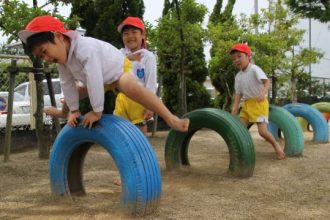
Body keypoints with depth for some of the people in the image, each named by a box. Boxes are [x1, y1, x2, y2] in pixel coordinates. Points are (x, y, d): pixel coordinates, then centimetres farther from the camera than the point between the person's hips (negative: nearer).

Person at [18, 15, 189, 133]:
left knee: (131, 88, -41)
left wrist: (97, 111, -34)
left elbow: (94, 82, -41)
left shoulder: (86, 49, -40)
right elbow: (67, 85, -3)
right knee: (72, 95, 22)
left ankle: (171, 119, -45)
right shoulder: (61, 58, -11)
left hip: (121, 69, -9)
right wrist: (74, 111, -1)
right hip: (104, 80, 9)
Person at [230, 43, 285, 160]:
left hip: (259, 103, -7)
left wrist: (263, 93, -43)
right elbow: (238, 93, 8)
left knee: (262, 131, -12)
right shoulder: (238, 76, 7)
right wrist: (235, 107, -5)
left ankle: (276, 145, 14)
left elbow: (266, 82, -24)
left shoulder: (254, 69, -13)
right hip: (247, 104, 7)